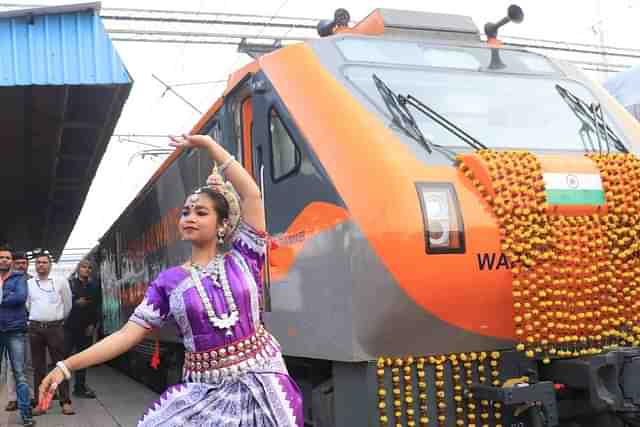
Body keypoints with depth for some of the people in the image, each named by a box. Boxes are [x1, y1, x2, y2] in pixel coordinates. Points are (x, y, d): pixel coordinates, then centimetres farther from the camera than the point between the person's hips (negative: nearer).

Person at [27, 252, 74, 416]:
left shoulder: (61, 282, 3)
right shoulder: (28, 283, 6)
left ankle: (65, 401, -1)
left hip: (55, 327, -2)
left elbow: (67, 304, 12)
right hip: (35, 328, 2)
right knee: (38, 366, 6)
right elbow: (26, 305, 15)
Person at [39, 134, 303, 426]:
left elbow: (251, 194, -7)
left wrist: (207, 143, -3)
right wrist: (67, 366, -9)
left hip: (259, 382, -1)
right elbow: (128, 334, -1)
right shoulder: (169, 281, 3)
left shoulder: (240, 259, 0)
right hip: (204, 390, 1)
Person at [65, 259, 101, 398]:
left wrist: (93, 324, 2)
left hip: (86, 328, 4)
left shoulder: (94, 287, 12)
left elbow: (96, 307, 10)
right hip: (69, 326, -4)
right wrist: (75, 303, -15)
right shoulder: (69, 283, 2)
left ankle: (80, 387, 16)